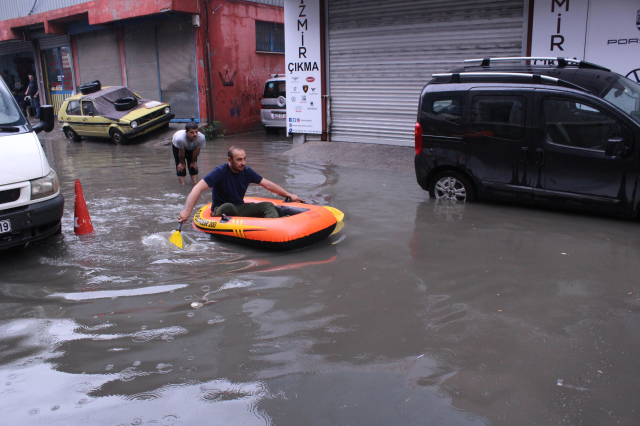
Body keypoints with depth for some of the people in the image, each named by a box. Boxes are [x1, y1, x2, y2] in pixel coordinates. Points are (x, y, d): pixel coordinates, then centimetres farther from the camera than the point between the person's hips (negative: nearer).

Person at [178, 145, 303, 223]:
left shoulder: (246, 171, -1)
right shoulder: (220, 172, -18)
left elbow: (267, 184, 9)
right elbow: (198, 188, -26)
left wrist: (289, 195, 10)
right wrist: (187, 211, -37)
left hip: (240, 207, 5)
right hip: (221, 210, -5)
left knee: (268, 206, -16)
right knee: (227, 207, -40)